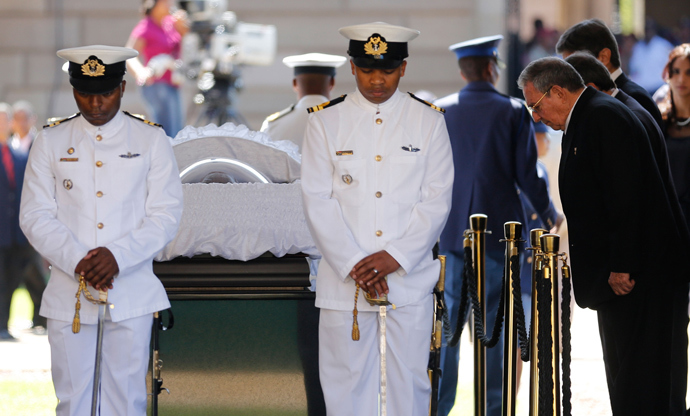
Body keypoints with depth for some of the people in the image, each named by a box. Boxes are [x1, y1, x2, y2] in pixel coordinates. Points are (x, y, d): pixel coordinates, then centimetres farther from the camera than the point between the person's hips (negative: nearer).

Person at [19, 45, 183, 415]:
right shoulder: (50, 142, 7)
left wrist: (118, 256, -16)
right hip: (69, 296, 1)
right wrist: (77, 262, -14)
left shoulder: (151, 141, 6)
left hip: (131, 296, 0)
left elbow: (165, 215, 0)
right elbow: (35, 216, 1)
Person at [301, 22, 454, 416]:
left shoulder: (428, 120, 5)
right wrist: (354, 264, -12)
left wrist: (395, 257, -11)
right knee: (347, 383, 1)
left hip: (410, 277, 0)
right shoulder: (325, 121, 4)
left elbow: (437, 200, 1)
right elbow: (318, 202, -2)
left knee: (409, 382, 1)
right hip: (344, 280, 0)